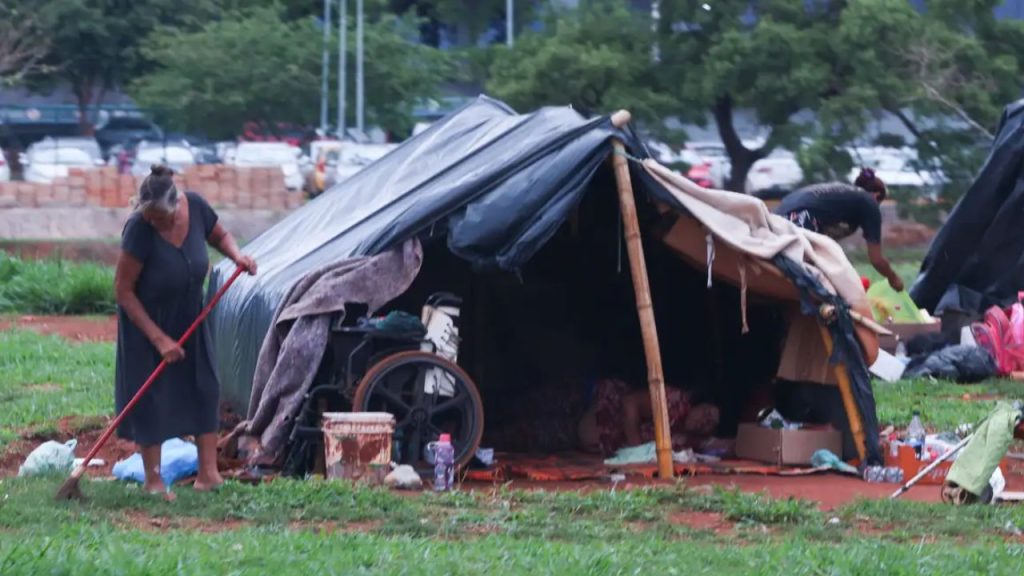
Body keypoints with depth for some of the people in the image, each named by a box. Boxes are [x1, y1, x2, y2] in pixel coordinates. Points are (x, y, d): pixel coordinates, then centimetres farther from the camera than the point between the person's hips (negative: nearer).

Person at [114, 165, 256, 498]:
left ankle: (208, 473, 3)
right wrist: (159, 339, -22)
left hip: (188, 317, 5)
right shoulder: (139, 231, -31)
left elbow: (219, 236, 6)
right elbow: (124, 292, -24)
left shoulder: (196, 208, -18)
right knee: (149, 396, -3)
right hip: (147, 320, -5)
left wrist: (236, 255, -17)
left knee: (204, 387, 1)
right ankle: (153, 480, 7)